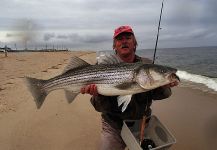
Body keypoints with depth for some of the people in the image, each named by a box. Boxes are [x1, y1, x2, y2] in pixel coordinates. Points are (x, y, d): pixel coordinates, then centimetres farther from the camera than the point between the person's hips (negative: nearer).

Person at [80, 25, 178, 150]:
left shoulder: (147, 65, -4)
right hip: (114, 126, -2)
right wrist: (97, 94, -35)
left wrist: (163, 86, -30)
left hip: (142, 122, 3)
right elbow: (102, 108, -14)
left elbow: (155, 95, -9)